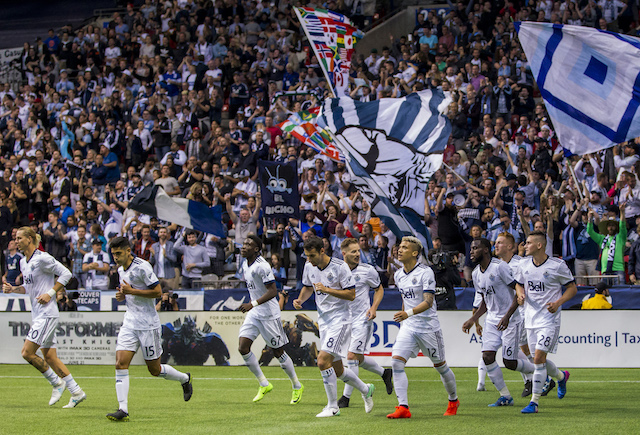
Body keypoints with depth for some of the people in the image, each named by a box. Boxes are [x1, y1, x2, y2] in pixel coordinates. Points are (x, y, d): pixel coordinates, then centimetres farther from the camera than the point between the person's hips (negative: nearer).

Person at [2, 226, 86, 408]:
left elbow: (66, 273, -10)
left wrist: (51, 293, -15)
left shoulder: (42, 258, -12)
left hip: (47, 314, -9)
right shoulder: (23, 262, 14)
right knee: (49, 357, 8)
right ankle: (76, 392, 12)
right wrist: (13, 289, 7)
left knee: (27, 352, -13)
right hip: (38, 315, 9)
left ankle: (57, 382, 2)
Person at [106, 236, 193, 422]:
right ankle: (123, 409, -12)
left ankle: (185, 379, 32)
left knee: (154, 369, 3)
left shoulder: (142, 267, -15)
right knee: (120, 363, -10)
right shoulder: (121, 270, 11)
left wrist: (131, 291, -21)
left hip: (148, 325, -7)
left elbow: (158, 291, -16)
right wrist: (122, 295, 3)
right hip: (130, 322, 7)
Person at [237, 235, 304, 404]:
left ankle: (297, 386, 19)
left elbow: (273, 291, -24)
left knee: (278, 352, 1)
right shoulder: (245, 265, 9)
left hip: (269, 314, -8)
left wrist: (253, 304, -29)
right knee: (242, 348, -6)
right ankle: (264, 384, 7)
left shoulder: (262, 266, -19)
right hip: (254, 313, 8)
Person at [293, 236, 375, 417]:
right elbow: (307, 287, 21)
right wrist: (300, 300, 0)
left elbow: (351, 294, -15)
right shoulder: (309, 266, 4)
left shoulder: (340, 267, -15)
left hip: (340, 319, -7)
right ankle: (366, 390, 35)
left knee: (323, 360, -20)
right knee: (337, 370, 10)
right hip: (323, 320, 7)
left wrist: (327, 289, -24)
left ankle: (332, 407, -9)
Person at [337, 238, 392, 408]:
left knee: (352, 357, -12)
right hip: (345, 320, 5)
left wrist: (374, 307, -8)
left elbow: (379, 289, 8)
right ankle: (384, 373, 38)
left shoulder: (367, 270, -7)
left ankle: (346, 397, -6)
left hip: (362, 319, -5)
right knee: (358, 359, 12)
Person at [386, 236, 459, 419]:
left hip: (428, 327, -5)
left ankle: (453, 401, 33)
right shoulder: (398, 275, 8)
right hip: (408, 327, 5)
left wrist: (408, 313, -36)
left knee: (440, 366, 9)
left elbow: (428, 302, -22)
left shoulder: (425, 272, -14)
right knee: (396, 362, -14)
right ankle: (403, 407, -16)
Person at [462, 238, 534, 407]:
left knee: (509, 363, -6)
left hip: (510, 320, -7)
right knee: (487, 356, -9)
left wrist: (507, 316, -24)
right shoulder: (476, 274, 8)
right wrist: (472, 320, 12)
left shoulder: (500, 266, -17)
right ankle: (505, 396, 2)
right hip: (492, 320, 7)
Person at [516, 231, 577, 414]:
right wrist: (521, 294, -4)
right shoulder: (524, 264, 3)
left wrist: (558, 303, -16)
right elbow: (519, 284, 19)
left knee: (538, 358, -14)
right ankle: (561, 376, 44)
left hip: (549, 318, -6)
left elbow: (572, 288, -1)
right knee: (539, 359, 12)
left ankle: (534, 402, -8)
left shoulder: (557, 265, -11)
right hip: (531, 318, 6)